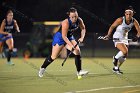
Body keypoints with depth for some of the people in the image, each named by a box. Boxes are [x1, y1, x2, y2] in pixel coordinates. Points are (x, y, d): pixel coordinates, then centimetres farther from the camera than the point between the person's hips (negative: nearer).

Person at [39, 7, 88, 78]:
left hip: (69, 37, 5)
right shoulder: (66, 23, -33)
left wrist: (82, 37, -12)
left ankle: (79, 71, -10)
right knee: (53, 57, -1)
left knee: (77, 50, -15)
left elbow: (83, 29, 5)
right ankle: (42, 68, 24)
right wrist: (71, 45, -37)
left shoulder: (79, 21, -15)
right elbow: (64, 36, -31)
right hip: (60, 37, -5)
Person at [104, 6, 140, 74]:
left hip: (125, 39, 6)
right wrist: (108, 35, -17)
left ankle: (116, 68, 31)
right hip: (117, 38, -6)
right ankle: (115, 58, 4)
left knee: (124, 55, 10)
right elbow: (112, 26, -9)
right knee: (125, 51, -26)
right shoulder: (121, 20, -21)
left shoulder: (134, 22, -10)